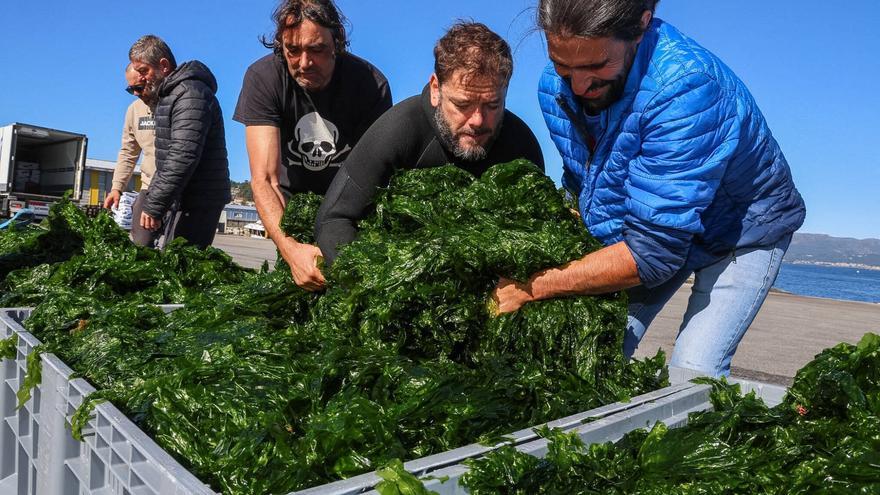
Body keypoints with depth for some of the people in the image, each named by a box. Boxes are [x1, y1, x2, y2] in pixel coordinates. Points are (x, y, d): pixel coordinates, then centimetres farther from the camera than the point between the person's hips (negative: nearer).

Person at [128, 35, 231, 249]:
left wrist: (154, 206, -22)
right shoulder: (169, 95, 20)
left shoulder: (189, 93, -14)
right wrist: (150, 199, 22)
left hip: (197, 203, -10)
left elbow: (183, 158, -24)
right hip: (180, 200, 10)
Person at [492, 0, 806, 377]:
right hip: (650, 222, 5)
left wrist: (532, 287, -36)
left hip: (743, 229, -5)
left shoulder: (686, 88, -37)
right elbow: (579, 189, -2)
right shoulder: (555, 84, -16)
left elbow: (654, 250, -37)